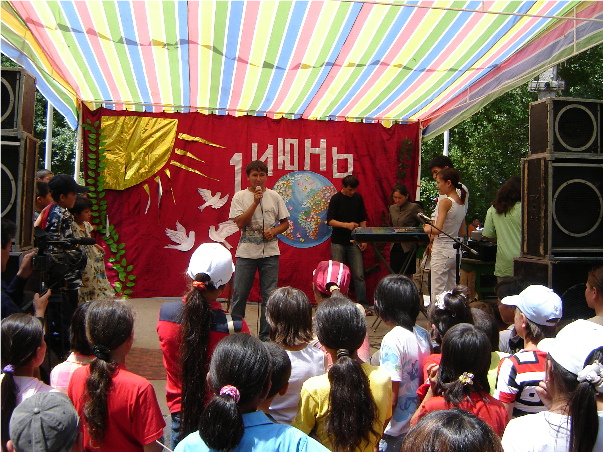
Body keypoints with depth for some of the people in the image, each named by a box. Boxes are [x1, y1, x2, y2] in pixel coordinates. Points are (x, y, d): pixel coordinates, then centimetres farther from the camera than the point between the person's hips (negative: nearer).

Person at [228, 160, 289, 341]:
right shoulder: (240, 197, 1)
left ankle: (266, 335, 17)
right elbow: (240, 223, -10)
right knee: (239, 294, 4)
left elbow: (285, 223, 11)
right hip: (246, 251, -1)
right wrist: (255, 202, -14)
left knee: (269, 295, 5)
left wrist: (274, 231, -9)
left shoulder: (274, 196, 7)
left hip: (270, 252, 2)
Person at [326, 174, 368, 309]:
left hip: (354, 242, 3)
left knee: (359, 275, -2)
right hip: (338, 242, -2)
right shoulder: (336, 199, -4)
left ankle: (362, 304, 4)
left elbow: (363, 219, 13)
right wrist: (347, 225, -24)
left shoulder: (358, 198, 7)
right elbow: (330, 221, -10)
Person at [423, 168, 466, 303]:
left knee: (437, 293, -3)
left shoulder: (445, 202, -15)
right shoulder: (462, 203, 10)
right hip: (456, 250, 9)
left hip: (442, 251, -8)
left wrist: (428, 229, -3)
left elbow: (437, 230, -23)